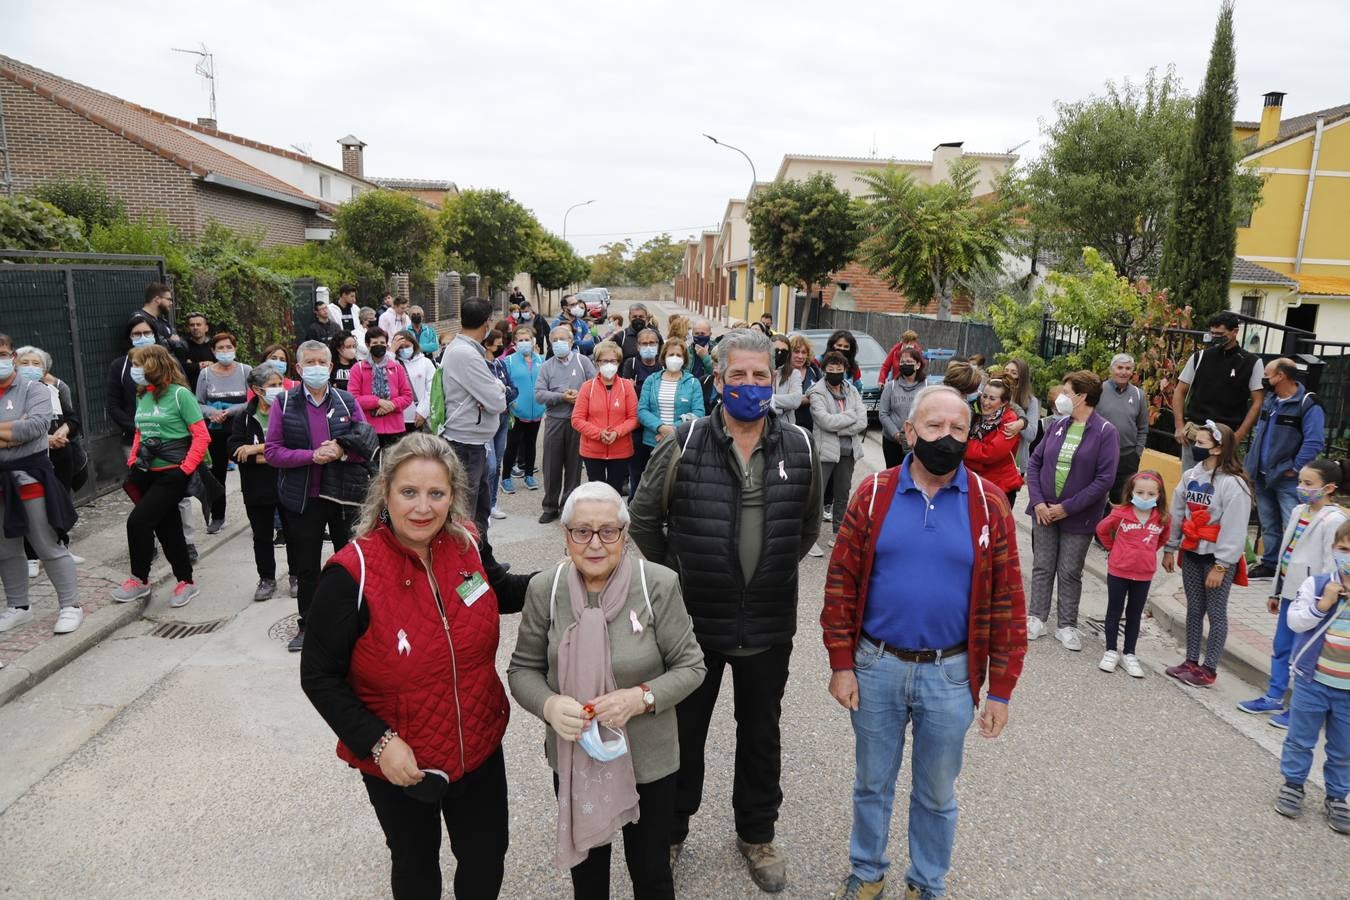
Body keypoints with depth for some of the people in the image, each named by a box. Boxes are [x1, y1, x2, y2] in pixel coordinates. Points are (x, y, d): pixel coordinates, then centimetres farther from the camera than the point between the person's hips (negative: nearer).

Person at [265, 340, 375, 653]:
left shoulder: (347, 401, 2)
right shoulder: (283, 404, -1)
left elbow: (369, 445, 1)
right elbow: (271, 451, -5)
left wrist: (342, 452, -18)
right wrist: (312, 456, -18)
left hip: (345, 496, 0)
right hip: (304, 498, 0)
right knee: (306, 567, 13)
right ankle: (307, 625, 28)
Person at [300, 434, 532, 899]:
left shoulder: (467, 544, -11)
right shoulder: (351, 573, -23)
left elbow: (501, 592, 11)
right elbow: (319, 677, -15)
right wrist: (378, 742, -22)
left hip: (480, 747, 4)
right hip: (399, 764, -3)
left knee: (487, 861, 22)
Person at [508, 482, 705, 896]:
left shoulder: (659, 585, -18)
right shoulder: (544, 588, -12)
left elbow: (691, 665, -9)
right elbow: (523, 669, -2)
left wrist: (642, 697, -26)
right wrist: (548, 704, -23)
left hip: (648, 759, -2)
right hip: (573, 757, 2)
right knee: (586, 866, 26)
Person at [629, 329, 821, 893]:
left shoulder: (800, 450, -4)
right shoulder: (685, 444, -10)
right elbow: (645, 518, 0)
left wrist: (775, 572, 9)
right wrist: (675, 575, 3)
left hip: (769, 624, 2)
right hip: (694, 619, -1)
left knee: (761, 735, 19)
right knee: (683, 732, 16)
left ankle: (756, 835, 42)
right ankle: (668, 832, 39)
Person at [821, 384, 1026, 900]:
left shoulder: (989, 505, -7)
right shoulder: (874, 494, -7)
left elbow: (1006, 602, -4)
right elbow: (842, 583, -4)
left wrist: (1000, 690, -4)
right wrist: (841, 664, -5)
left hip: (950, 675, 0)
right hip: (876, 668, 1)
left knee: (936, 793, 18)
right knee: (872, 782, 19)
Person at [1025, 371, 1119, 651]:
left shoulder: (1105, 431, -11)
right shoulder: (1058, 426, 4)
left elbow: (1105, 478, -16)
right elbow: (1034, 462, 5)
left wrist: (1067, 507, -17)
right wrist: (1038, 502, -8)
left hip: (1078, 517, -4)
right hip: (1044, 511, 4)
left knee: (1070, 573, 8)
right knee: (1042, 567, 11)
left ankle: (1067, 625, 21)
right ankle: (1037, 618, 22)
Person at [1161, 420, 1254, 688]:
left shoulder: (1234, 484, -17)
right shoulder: (1190, 476, 4)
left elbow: (1234, 530, -16)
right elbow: (1177, 514, 10)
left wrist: (1221, 566, -16)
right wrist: (1170, 549, 13)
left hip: (1219, 558, -6)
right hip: (1191, 554, 6)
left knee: (1216, 612, 4)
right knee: (1194, 609, 14)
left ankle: (1209, 669, 14)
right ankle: (1191, 661, 25)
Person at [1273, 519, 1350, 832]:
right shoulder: (1316, 583, -9)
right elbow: (1295, 621, -8)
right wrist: (1322, 604, -22)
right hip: (1312, 681, -1)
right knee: (1300, 739, 13)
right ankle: (1292, 784, 30)